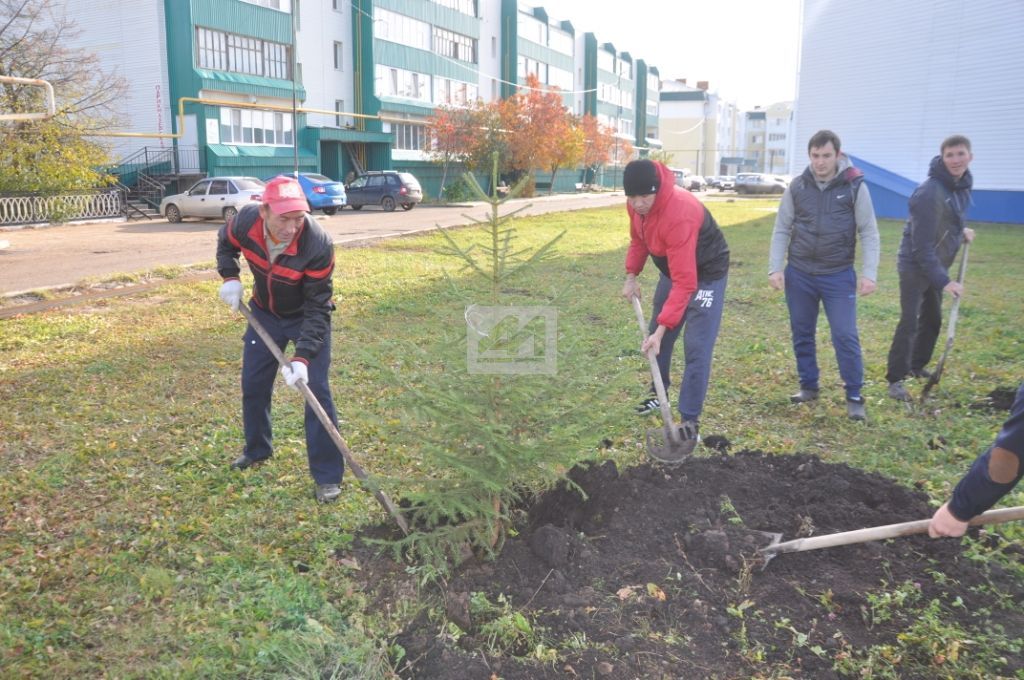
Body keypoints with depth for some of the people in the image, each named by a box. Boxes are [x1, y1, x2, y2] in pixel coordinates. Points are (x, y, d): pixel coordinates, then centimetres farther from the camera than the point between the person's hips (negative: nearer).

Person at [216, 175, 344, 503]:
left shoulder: (318, 244, -36)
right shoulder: (245, 221, -25)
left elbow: (317, 308, -30)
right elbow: (226, 243, 2)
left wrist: (303, 357, -37)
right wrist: (230, 278, -13)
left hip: (307, 317, -4)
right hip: (264, 313, 4)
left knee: (316, 390, -11)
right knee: (253, 384, 13)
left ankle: (328, 475, -2)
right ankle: (257, 450, 38)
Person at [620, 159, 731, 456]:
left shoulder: (679, 215, -38)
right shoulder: (637, 203, -14)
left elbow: (685, 282, -39)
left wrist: (662, 329, -40)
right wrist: (631, 275, -1)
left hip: (705, 274, -8)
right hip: (671, 268, 8)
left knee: (696, 349, -14)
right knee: (657, 337, 18)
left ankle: (690, 422, -9)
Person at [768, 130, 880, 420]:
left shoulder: (855, 187, -5)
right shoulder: (797, 187, 1)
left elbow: (869, 233, -4)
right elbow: (782, 230, 5)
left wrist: (869, 273, -13)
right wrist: (775, 268, -4)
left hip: (838, 276, -3)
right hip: (799, 274, 3)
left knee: (845, 336, -6)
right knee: (802, 334, 12)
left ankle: (854, 396, 7)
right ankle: (808, 386, 28)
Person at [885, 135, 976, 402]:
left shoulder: (963, 185, 2)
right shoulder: (930, 193, -25)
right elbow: (922, 245, -26)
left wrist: (960, 231, 2)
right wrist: (943, 280, -27)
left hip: (936, 264, 9)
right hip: (915, 264, -9)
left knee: (933, 318, 17)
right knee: (910, 321, -11)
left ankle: (917, 366, 34)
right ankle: (896, 379, -5)